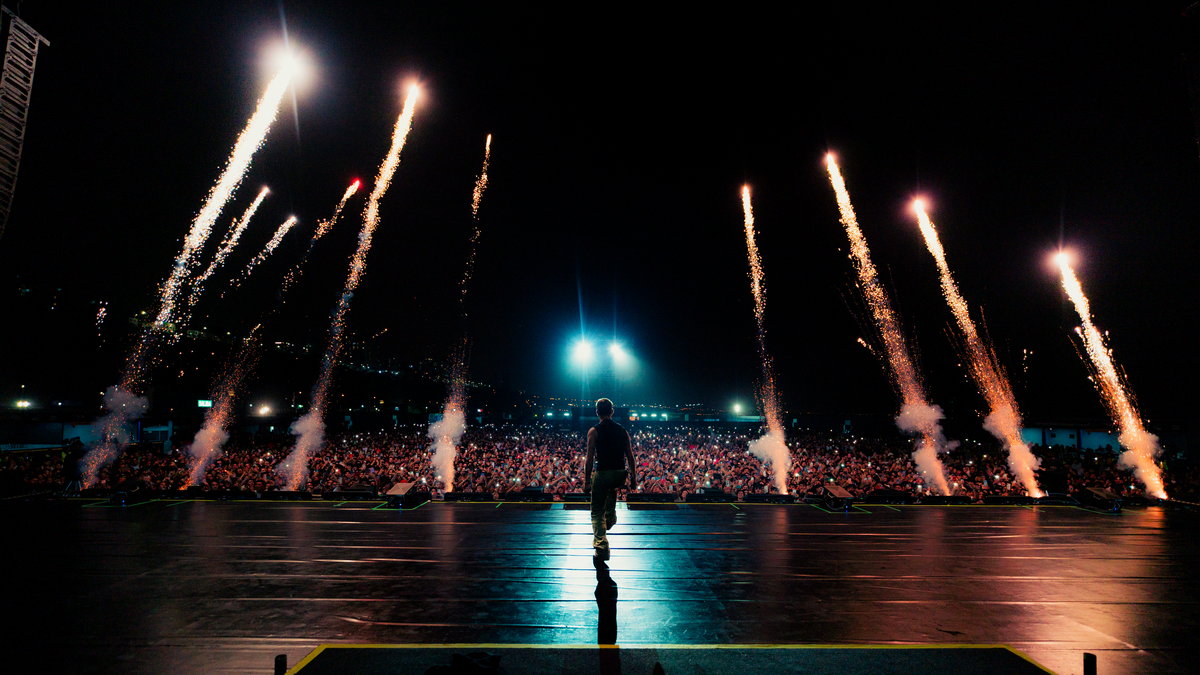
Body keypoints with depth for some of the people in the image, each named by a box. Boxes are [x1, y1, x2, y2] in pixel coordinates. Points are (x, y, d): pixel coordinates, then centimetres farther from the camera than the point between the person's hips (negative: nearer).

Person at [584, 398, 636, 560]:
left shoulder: (594, 431, -6)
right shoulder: (622, 430, 5)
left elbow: (590, 458, -9)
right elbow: (630, 456, 6)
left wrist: (586, 478, -2)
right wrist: (633, 476, 14)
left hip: (603, 473, -4)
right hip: (620, 473, 5)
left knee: (597, 512, 6)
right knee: (611, 490, 40)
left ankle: (602, 547, -2)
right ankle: (610, 519, 47)